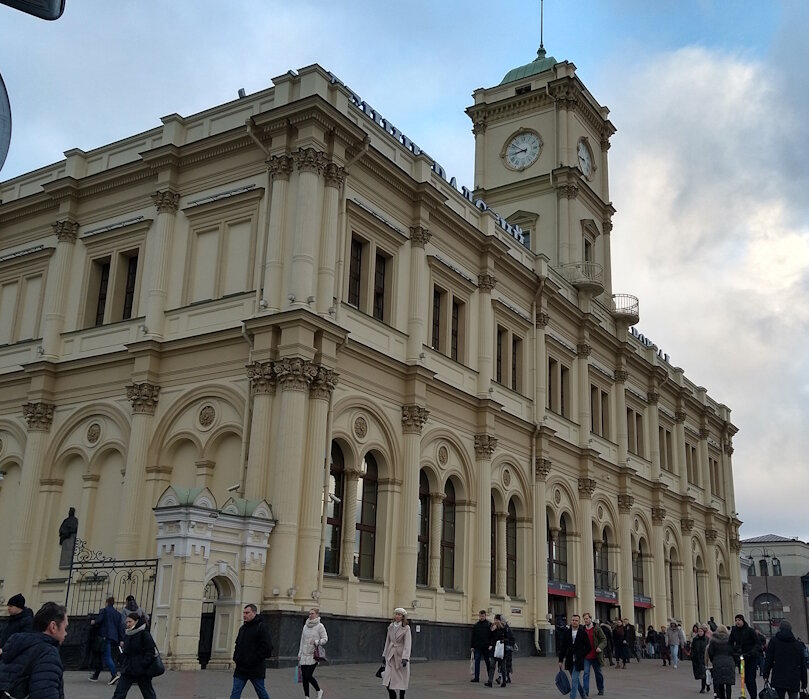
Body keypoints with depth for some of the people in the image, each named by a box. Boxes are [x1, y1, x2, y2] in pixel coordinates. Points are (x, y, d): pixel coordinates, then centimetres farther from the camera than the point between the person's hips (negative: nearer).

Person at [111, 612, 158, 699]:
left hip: (142, 672, -6)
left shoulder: (144, 634, -11)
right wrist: (122, 662, 7)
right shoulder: (127, 634, 10)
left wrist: (143, 664, -22)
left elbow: (151, 651, -15)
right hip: (127, 671, 6)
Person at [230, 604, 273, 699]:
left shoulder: (261, 627, -9)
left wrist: (253, 660, -18)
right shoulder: (243, 628, 15)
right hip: (241, 668, 7)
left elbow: (267, 647, -16)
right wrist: (236, 657, 8)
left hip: (256, 669, -7)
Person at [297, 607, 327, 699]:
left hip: (314, 655, -6)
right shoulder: (306, 626, 12)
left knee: (308, 676, -11)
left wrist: (316, 642, -23)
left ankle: (319, 691, 12)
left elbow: (325, 639, -6)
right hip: (304, 656, 6)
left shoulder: (320, 626, -5)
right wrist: (299, 653, 16)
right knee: (304, 677, 4)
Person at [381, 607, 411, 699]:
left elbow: (407, 644, -14)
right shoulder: (390, 626, 6)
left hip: (400, 655, -4)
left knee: (402, 679, 4)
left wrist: (405, 658, -22)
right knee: (387, 679, -3)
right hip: (391, 655, 4)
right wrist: (384, 655, 13)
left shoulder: (406, 628, -8)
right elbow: (388, 641, 13)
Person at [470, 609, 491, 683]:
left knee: (488, 662, 6)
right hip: (477, 646, 3)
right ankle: (476, 677, 2)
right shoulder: (476, 625, 9)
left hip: (486, 647, -3)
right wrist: (472, 646, 5)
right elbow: (473, 636, 10)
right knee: (477, 661, 0)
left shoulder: (489, 624, -1)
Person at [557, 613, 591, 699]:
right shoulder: (566, 632, 4)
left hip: (578, 661, -4)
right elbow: (562, 647, 5)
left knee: (574, 680, -11)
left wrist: (581, 656, -6)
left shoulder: (583, 633, -3)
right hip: (569, 661, 4)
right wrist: (560, 660, 2)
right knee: (575, 680, 15)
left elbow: (588, 647, 1)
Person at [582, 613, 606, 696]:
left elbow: (604, 639, -6)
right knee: (586, 673, -8)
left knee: (598, 673, 14)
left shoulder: (597, 628, -5)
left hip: (595, 656, -1)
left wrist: (600, 647, -22)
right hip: (586, 656, 2)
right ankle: (586, 691, -7)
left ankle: (600, 689, 32)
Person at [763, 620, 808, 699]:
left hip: (778, 679, -1)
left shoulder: (774, 641, 2)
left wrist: (766, 675, 0)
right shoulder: (798, 644, 7)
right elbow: (803, 665, 9)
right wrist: (804, 683, 15)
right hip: (794, 680, 1)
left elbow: (768, 660, -3)